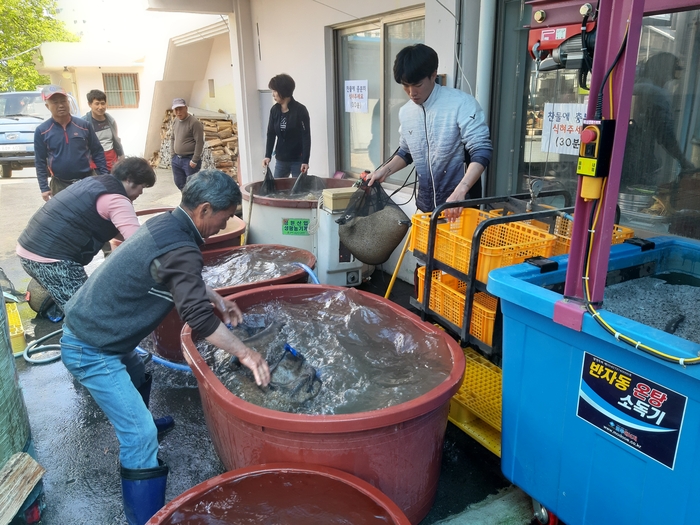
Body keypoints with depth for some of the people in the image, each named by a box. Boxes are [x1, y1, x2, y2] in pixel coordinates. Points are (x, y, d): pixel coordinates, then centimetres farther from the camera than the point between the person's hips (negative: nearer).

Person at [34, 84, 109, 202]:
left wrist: (105, 176, -3)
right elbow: (40, 162, 1)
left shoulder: (84, 125, 0)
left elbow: (97, 152, 4)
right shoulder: (41, 131, -2)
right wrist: (44, 188, -3)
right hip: (60, 185, 0)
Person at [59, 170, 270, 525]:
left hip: (85, 324, 10)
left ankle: (135, 424, 63)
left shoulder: (165, 223, 1)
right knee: (141, 437, -9)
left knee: (136, 378, 35)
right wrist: (245, 354, -25)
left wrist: (217, 298, 9)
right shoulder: (179, 250, -28)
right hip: (91, 351, -10)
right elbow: (198, 317, -34)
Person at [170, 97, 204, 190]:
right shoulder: (175, 121, 9)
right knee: (179, 183, 15)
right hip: (176, 159, 8)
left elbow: (199, 142, -17)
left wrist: (194, 161, -17)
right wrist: (173, 154, 11)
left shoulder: (194, 122, -15)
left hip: (189, 160, -8)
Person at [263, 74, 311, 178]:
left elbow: (306, 137, -11)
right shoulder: (274, 110, 3)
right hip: (280, 159, 5)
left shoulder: (300, 110, -10)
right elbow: (271, 134, 6)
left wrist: (305, 160, -17)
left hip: (298, 160, -4)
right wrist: (268, 155, -6)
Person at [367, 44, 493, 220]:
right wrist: (384, 171, 5)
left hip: (461, 204, -5)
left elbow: (481, 151, -20)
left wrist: (459, 192, -33)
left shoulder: (462, 104, -14)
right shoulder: (405, 112, 6)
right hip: (426, 204, 6)